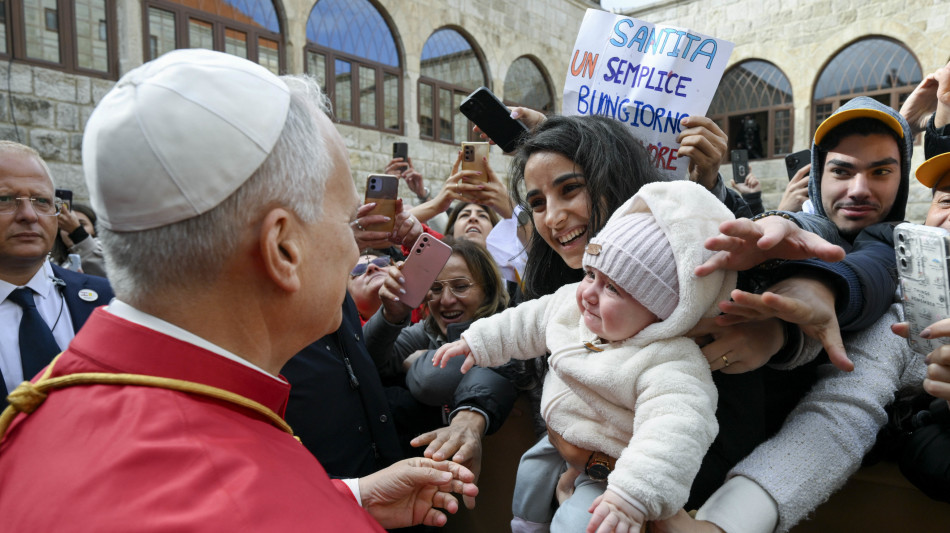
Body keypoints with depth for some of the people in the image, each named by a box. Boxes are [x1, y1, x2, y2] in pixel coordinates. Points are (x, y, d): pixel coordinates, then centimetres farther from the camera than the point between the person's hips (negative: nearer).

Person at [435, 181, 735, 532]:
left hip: (611, 471, -8)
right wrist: (477, 342, 10)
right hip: (560, 444, 8)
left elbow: (674, 434, -46)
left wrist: (631, 498, -55)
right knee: (530, 475, 25)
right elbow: (527, 323, 5)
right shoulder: (572, 304, -11)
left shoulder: (671, 365, -35)